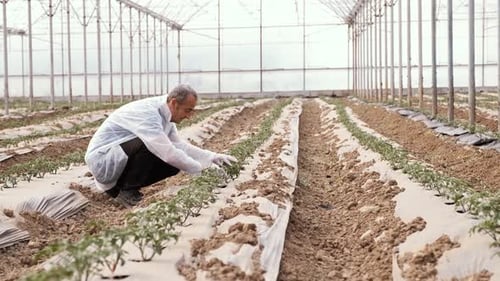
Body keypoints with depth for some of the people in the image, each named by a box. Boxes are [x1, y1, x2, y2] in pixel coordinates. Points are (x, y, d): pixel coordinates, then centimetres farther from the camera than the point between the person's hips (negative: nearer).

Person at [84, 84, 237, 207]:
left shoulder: (165, 114, 3)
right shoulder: (147, 113, -27)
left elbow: (179, 145, 12)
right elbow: (168, 153, -33)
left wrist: (213, 157, 1)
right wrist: (202, 170, -24)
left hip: (120, 161, 10)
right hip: (102, 159, -9)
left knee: (174, 162, -2)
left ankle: (118, 186, 8)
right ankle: (127, 192, -11)